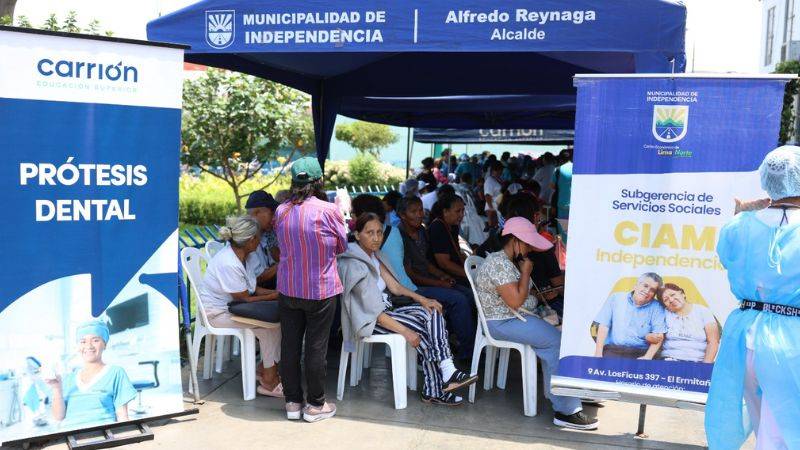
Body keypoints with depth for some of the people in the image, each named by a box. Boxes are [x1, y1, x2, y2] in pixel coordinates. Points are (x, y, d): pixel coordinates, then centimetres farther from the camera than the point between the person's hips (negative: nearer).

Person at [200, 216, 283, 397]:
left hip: (230, 305, 9)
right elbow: (245, 299, -20)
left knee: (279, 315, -7)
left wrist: (277, 292, -6)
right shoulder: (229, 264, -28)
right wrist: (275, 296, -14)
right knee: (270, 324, -20)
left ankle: (264, 369, 3)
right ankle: (269, 383, -9)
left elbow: (253, 289, 8)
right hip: (217, 313, -9)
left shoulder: (245, 256, 0)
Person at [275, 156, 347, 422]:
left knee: (289, 346, 12)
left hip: (288, 289, 4)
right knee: (316, 347, 6)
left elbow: (282, 245, 8)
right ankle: (315, 405, 17)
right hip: (320, 290, -4)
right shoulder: (328, 211, -15)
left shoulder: (281, 211, -3)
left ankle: (292, 402, 23)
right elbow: (342, 246, -2)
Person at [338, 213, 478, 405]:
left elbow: (394, 286, 11)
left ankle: (448, 372, -20)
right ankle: (437, 389, -14)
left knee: (432, 312, -11)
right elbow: (374, 312, -23)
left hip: (384, 310, 9)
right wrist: (405, 331, -23)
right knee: (420, 330, -23)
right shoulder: (355, 266, -20)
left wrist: (420, 298, -5)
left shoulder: (374, 256, 9)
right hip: (367, 321, -9)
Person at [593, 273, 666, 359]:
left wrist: (647, 357, -17)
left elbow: (659, 336, -1)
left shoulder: (656, 308, 9)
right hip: (612, 350, -1)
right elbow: (603, 326, 2)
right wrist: (598, 354, -7)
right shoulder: (616, 298, 9)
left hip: (639, 353, 1)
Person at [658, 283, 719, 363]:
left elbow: (713, 341, 1)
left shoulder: (703, 311, 8)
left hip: (697, 362, 1)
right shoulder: (665, 314, 10)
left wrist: (706, 365, -11)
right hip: (669, 361, 0)